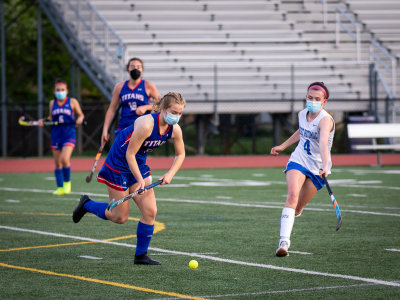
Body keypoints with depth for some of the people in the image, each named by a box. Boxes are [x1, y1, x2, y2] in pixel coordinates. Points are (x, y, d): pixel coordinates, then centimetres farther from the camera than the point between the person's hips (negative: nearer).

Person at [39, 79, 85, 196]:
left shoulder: (72, 102, 1)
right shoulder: (52, 103, 9)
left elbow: (80, 114, 10)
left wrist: (80, 119, -11)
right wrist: (43, 121, 2)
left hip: (69, 135, -4)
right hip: (56, 135, 4)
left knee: (65, 159, -20)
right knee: (57, 163, 5)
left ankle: (67, 182, 3)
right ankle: (60, 187, 15)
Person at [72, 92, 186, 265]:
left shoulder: (174, 130, -8)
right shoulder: (146, 124, -31)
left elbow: (180, 155, 9)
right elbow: (129, 154, -25)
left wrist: (170, 174, -7)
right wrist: (140, 180, -24)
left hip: (139, 166, 7)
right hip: (118, 165, -7)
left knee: (150, 211, -3)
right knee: (120, 217, 1)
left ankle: (141, 255, 9)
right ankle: (86, 205, 27)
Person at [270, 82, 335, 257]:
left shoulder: (325, 120, -22)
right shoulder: (302, 114, -2)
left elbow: (324, 142, -41)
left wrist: (325, 166, -55)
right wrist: (283, 146, 28)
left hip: (317, 169, -3)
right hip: (298, 161, 3)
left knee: (297, 208, 3)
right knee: (292, 194, -24)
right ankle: (284, 242, -33)